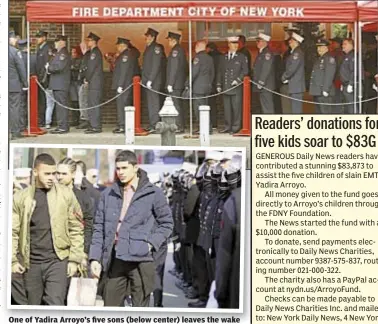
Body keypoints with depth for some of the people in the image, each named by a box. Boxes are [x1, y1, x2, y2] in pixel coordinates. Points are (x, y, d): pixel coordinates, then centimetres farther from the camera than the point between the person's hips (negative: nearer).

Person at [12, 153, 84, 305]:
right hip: (31, 263, 2)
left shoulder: (66, 195, 1)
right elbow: (13, 231, 5)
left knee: (55, 305, -11)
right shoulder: (20, 197, 4)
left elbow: (76, 229, 2)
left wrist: (74, 259, -3)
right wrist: (13, 259, -3)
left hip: (58, 261, -2)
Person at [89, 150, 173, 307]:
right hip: (115, 260, 4)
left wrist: (151, 243, -6)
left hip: (141, 259, -3)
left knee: (140, 306, 0)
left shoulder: (153, 193, 1)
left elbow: (166, 223, 7)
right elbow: (99, 227, 11)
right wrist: (95, 257, 4)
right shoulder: (108, 194, 11)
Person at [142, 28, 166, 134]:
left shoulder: (156, 48, -10)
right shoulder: (148, 48, 19)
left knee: (154, 102, -10)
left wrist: (150, 80, -20)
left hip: (154, 81, -9)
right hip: (147, 80, 9)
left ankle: (155, 125, -11)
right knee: (150, 103, 9)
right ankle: (152, 125, 12)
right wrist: (144, 79, 17)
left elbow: (156, 65, -17)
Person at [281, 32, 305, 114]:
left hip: (296, 86, -10)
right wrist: (285, 77, 7)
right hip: (293, 86, 10)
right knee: (295, 108, 13)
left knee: (296, 109, -8)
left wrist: (284, 77, -10)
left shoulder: (298, 53, -14)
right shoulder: (293, 52, 17)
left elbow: (292, 68, -20)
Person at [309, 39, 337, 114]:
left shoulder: (329, 58, -9)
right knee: (319, 112, 13)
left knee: (326, 112, -11)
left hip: (325, 93, -10)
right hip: (317, 92, 10)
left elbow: (329, 75, -18)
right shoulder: (320, 58, 21)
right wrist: (313, 90, 17)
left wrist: (325, 90, -23)